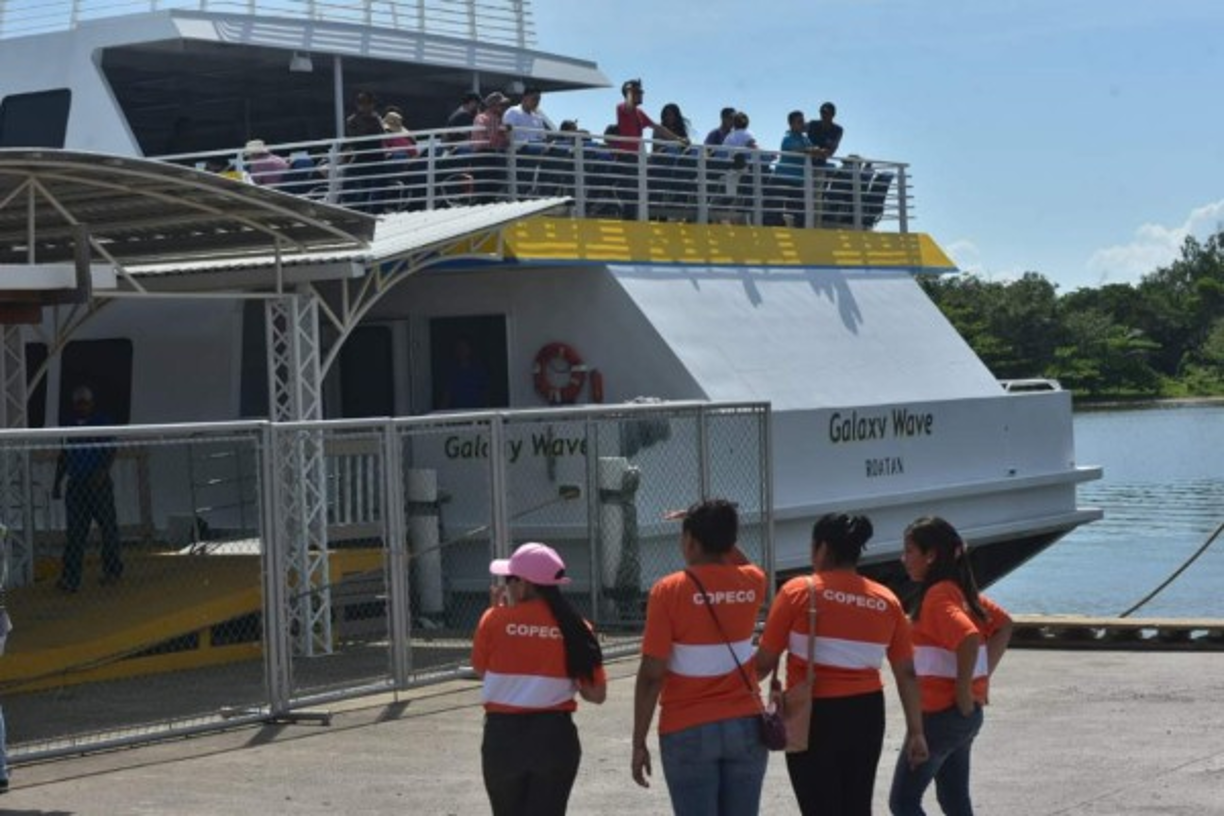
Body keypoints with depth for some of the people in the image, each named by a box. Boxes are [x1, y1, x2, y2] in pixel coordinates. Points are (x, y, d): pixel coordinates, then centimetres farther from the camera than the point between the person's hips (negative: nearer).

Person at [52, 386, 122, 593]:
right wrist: (57, 483, 14)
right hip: (75, 486, 3)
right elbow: (63, 457, 18)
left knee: (108, 529, 4)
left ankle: (112, 570, 20)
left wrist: (102, 472, -19)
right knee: (75, 533, -2)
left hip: (99, 484, -3)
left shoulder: (102, 422, 0)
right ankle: (70, 579, -5)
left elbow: (111, 451, -5)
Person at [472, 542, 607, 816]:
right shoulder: (574, 628, -3)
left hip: (503, 736, 0)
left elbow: (480, 668, 9)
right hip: (554, 736, 0)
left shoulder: (495, 620, -7)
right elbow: (596, 694, -2)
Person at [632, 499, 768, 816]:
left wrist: (639, 742, -6)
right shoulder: (752, 584, 2)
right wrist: (720, 531, 22)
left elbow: (651, 674, -12)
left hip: (688, 731, -4)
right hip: (745, 726, 4)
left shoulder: (669, 590, -11)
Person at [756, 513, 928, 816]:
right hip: (867, 714, 4)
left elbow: (765, 661, -6)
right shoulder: (886, 601, 5)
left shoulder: (798, 591, -7)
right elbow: (907, 672, 4)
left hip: (814, 715, -4)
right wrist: (915, 731, 9)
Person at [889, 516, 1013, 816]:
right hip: (965, 715, 9)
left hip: (939, 715, -9)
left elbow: (969, 639, -31)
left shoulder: (937, 595, -17)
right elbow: (1004, 625, 18)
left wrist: (963, 694, -21)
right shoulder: (959, 589, 10)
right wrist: (984, 676, 11)